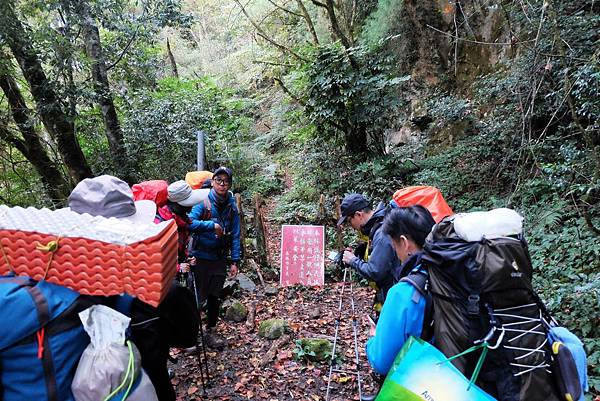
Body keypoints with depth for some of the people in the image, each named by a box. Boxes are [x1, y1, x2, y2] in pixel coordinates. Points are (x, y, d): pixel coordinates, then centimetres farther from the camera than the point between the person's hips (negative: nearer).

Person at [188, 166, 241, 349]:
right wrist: (212, 225, -27)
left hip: (220, 259, 4)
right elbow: (189, 222, -24)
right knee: (197, 297, 3)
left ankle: (211, 331, 30)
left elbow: (235, 236, 4)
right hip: (200, 257, -4)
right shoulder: (203, 202, -11)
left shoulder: (231, 207, 2)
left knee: (215, 297, 14)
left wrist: (235, 261, 0)